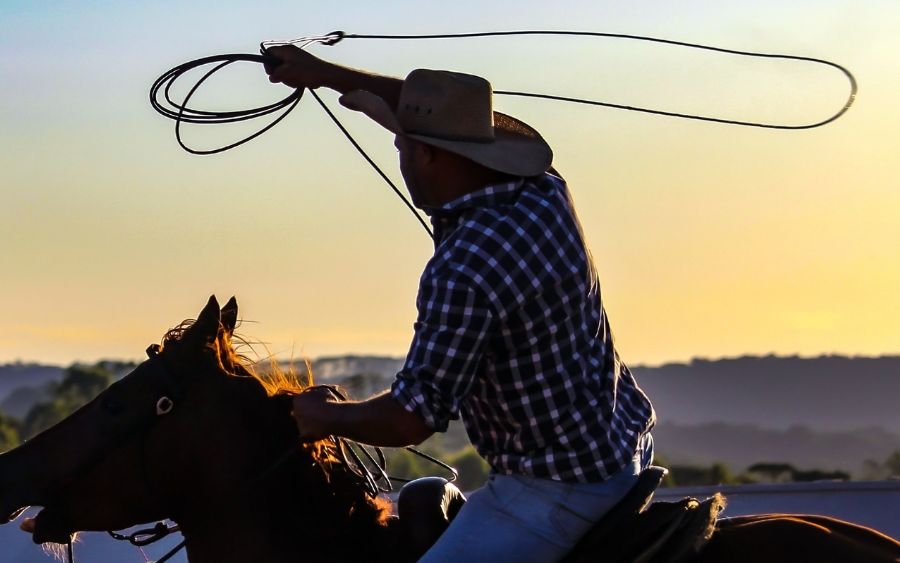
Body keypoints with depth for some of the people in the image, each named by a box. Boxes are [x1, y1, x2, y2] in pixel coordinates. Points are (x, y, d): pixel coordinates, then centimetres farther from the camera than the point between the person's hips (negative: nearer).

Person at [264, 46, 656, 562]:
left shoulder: (460, 272, -26)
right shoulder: (544, 191, 0)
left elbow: (412, 419, -22)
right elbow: (445, 113, 18)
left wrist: (324, 417, -2)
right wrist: (327, 74, 24)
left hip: (559, 492, -9)